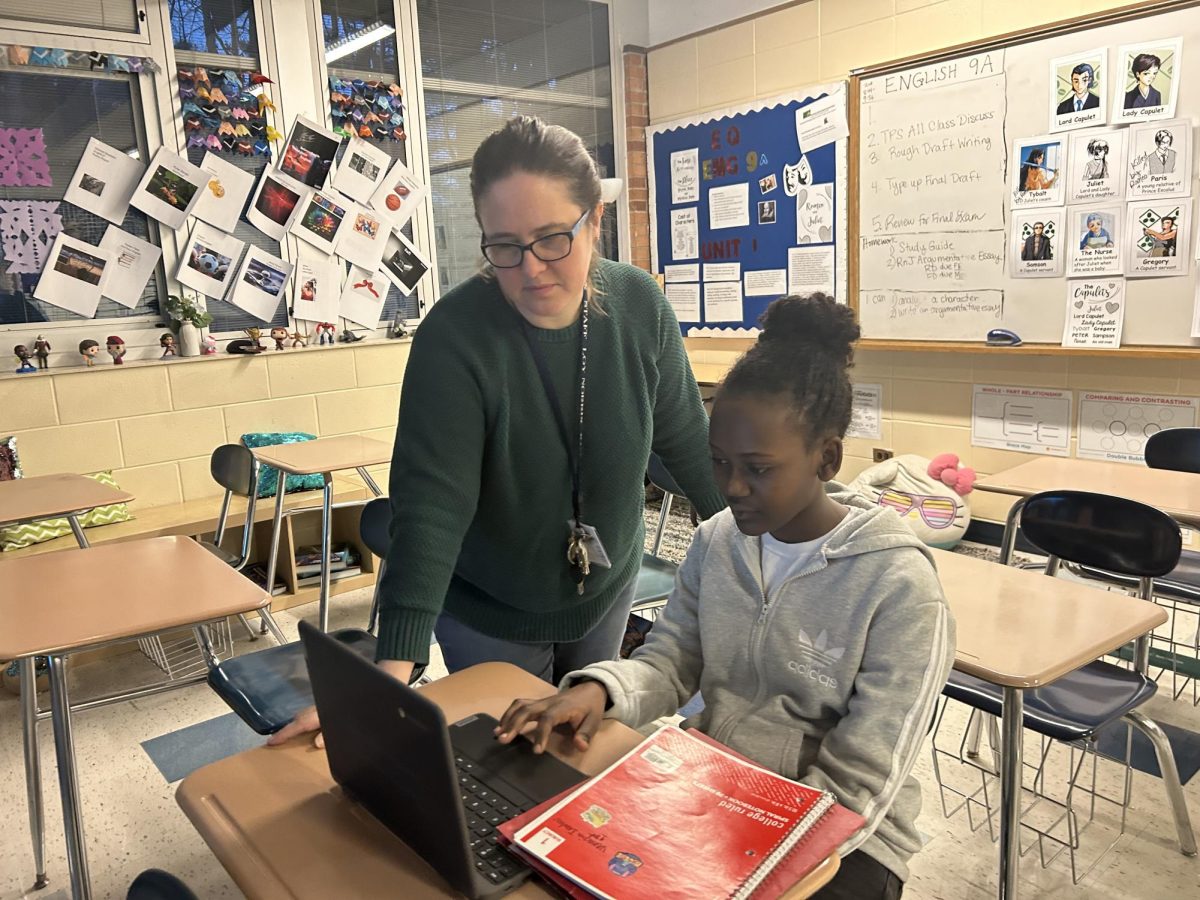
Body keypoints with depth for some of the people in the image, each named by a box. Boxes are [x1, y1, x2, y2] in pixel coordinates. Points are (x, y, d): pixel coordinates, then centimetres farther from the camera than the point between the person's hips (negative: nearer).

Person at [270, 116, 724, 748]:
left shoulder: (640, 306, -14)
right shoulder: (455, 335, -27)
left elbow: (687, 439, -2)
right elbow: (430, 505, -31)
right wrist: (393, 671, -37)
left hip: (607, 594, 4)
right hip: (488, 618, -3)